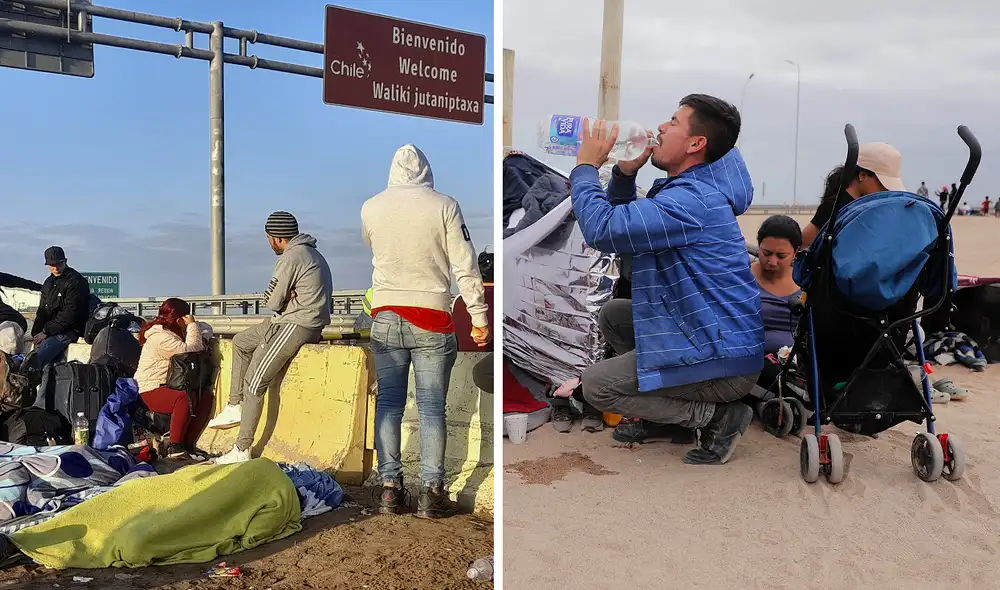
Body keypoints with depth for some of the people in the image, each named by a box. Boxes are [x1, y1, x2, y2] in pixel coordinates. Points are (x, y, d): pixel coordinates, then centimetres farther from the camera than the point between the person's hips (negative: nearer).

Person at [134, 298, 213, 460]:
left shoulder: (170, 333, 17)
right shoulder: (160, 337, -17)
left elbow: (198, 348, 14)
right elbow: (190, 350, -23)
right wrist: (192, 325, -13)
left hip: (168, 387, 10)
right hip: (151, 391, -10)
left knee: (206, 396, -6)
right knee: (184, 397, -38)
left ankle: (188, 443, -2)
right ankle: (174, 447, -26)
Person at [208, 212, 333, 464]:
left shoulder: (291, 258, -17)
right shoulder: (310, 252, 16)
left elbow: (272, 302, -14)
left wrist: (272, 297, 6)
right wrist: (283, 297, -4)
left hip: (295, 327, -11)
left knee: (254, 383, -9)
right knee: (240, 342, 23)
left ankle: (242, 451, -4)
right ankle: (235, 406, 22)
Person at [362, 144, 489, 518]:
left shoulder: (370, 208, 2)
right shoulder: (444, 206, -5)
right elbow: (465, 268, -6)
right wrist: (479, 318, -1)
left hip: (386, 318, 2)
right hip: (431, 319, -2)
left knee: (388, 403, 9)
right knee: (431, 406, 3)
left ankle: (390, 487, 10)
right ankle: (431, 492, 6)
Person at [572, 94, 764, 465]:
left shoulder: (692, 200, -24)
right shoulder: (686, 188, 10)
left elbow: (602, 229, -30)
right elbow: (620, 218, 18)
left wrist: (586, 166, -15)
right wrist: (625, 172, 0)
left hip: (725, 360, -10)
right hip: (709, 333, 10)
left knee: (596, 386, -6)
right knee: (612, 315, 19)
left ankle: (718, 416, -4)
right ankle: (661, 414, 19)